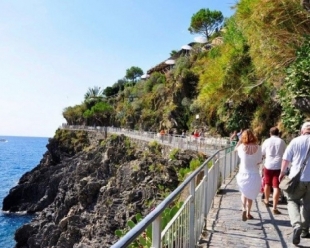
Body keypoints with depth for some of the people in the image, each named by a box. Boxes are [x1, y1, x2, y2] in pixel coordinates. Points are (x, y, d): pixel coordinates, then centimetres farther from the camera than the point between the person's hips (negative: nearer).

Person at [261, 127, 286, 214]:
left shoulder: (267, 141, 1)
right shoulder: (282, 142, 1)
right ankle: (274, 208, -8)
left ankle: (266, 200, 40)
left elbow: (262, 154, 9)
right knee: (276, 187, -3)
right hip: (278, 166, -1)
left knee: (267, 184, 20)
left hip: (268, 165, 1)